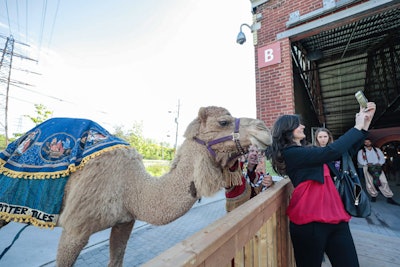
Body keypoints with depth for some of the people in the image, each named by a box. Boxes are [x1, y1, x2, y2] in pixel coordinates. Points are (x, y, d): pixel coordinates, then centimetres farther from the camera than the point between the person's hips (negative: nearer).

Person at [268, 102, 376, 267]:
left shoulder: (307, 150, 15)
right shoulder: (290, 153, -13)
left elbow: (345, 152, 18)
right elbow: (331, 152, -22)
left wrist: (365, 123, 10)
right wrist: (358, 127, -7)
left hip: (334, 216, 8)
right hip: (310, 221, -8)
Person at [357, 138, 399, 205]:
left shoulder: (377, 150, 18)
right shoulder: (361, 151, 9)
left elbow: (382, 157, 11)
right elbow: (360, 160, 0)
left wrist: (379, 163, -8)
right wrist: (367, 163, -16)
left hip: (377, 167, 2)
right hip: (367, 168, -2)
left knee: (384, 181, -8)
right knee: (370, 183, -3)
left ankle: (389, 198, -2)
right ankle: (373, 196, 11)